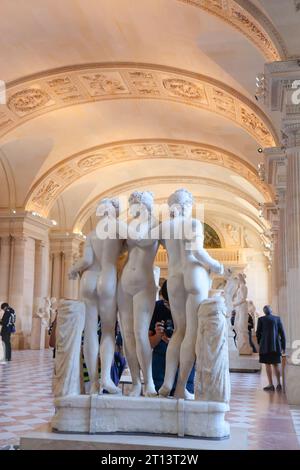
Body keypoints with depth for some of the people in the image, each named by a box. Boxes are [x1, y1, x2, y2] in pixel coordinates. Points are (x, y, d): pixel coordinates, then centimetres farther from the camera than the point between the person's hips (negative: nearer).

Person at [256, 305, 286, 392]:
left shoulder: (261, 319, -2)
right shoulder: (277, 319, 4)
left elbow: (258, 333, 0)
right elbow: (282, 333, 2)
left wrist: (259, 343, 17)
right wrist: (283, 346, 7)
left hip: (265, 346, -3)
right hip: (276, 346, 3)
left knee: (268, 365, 2)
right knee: (276, 364, 13)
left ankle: (271, 385, -1)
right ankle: (279, 384, 4)